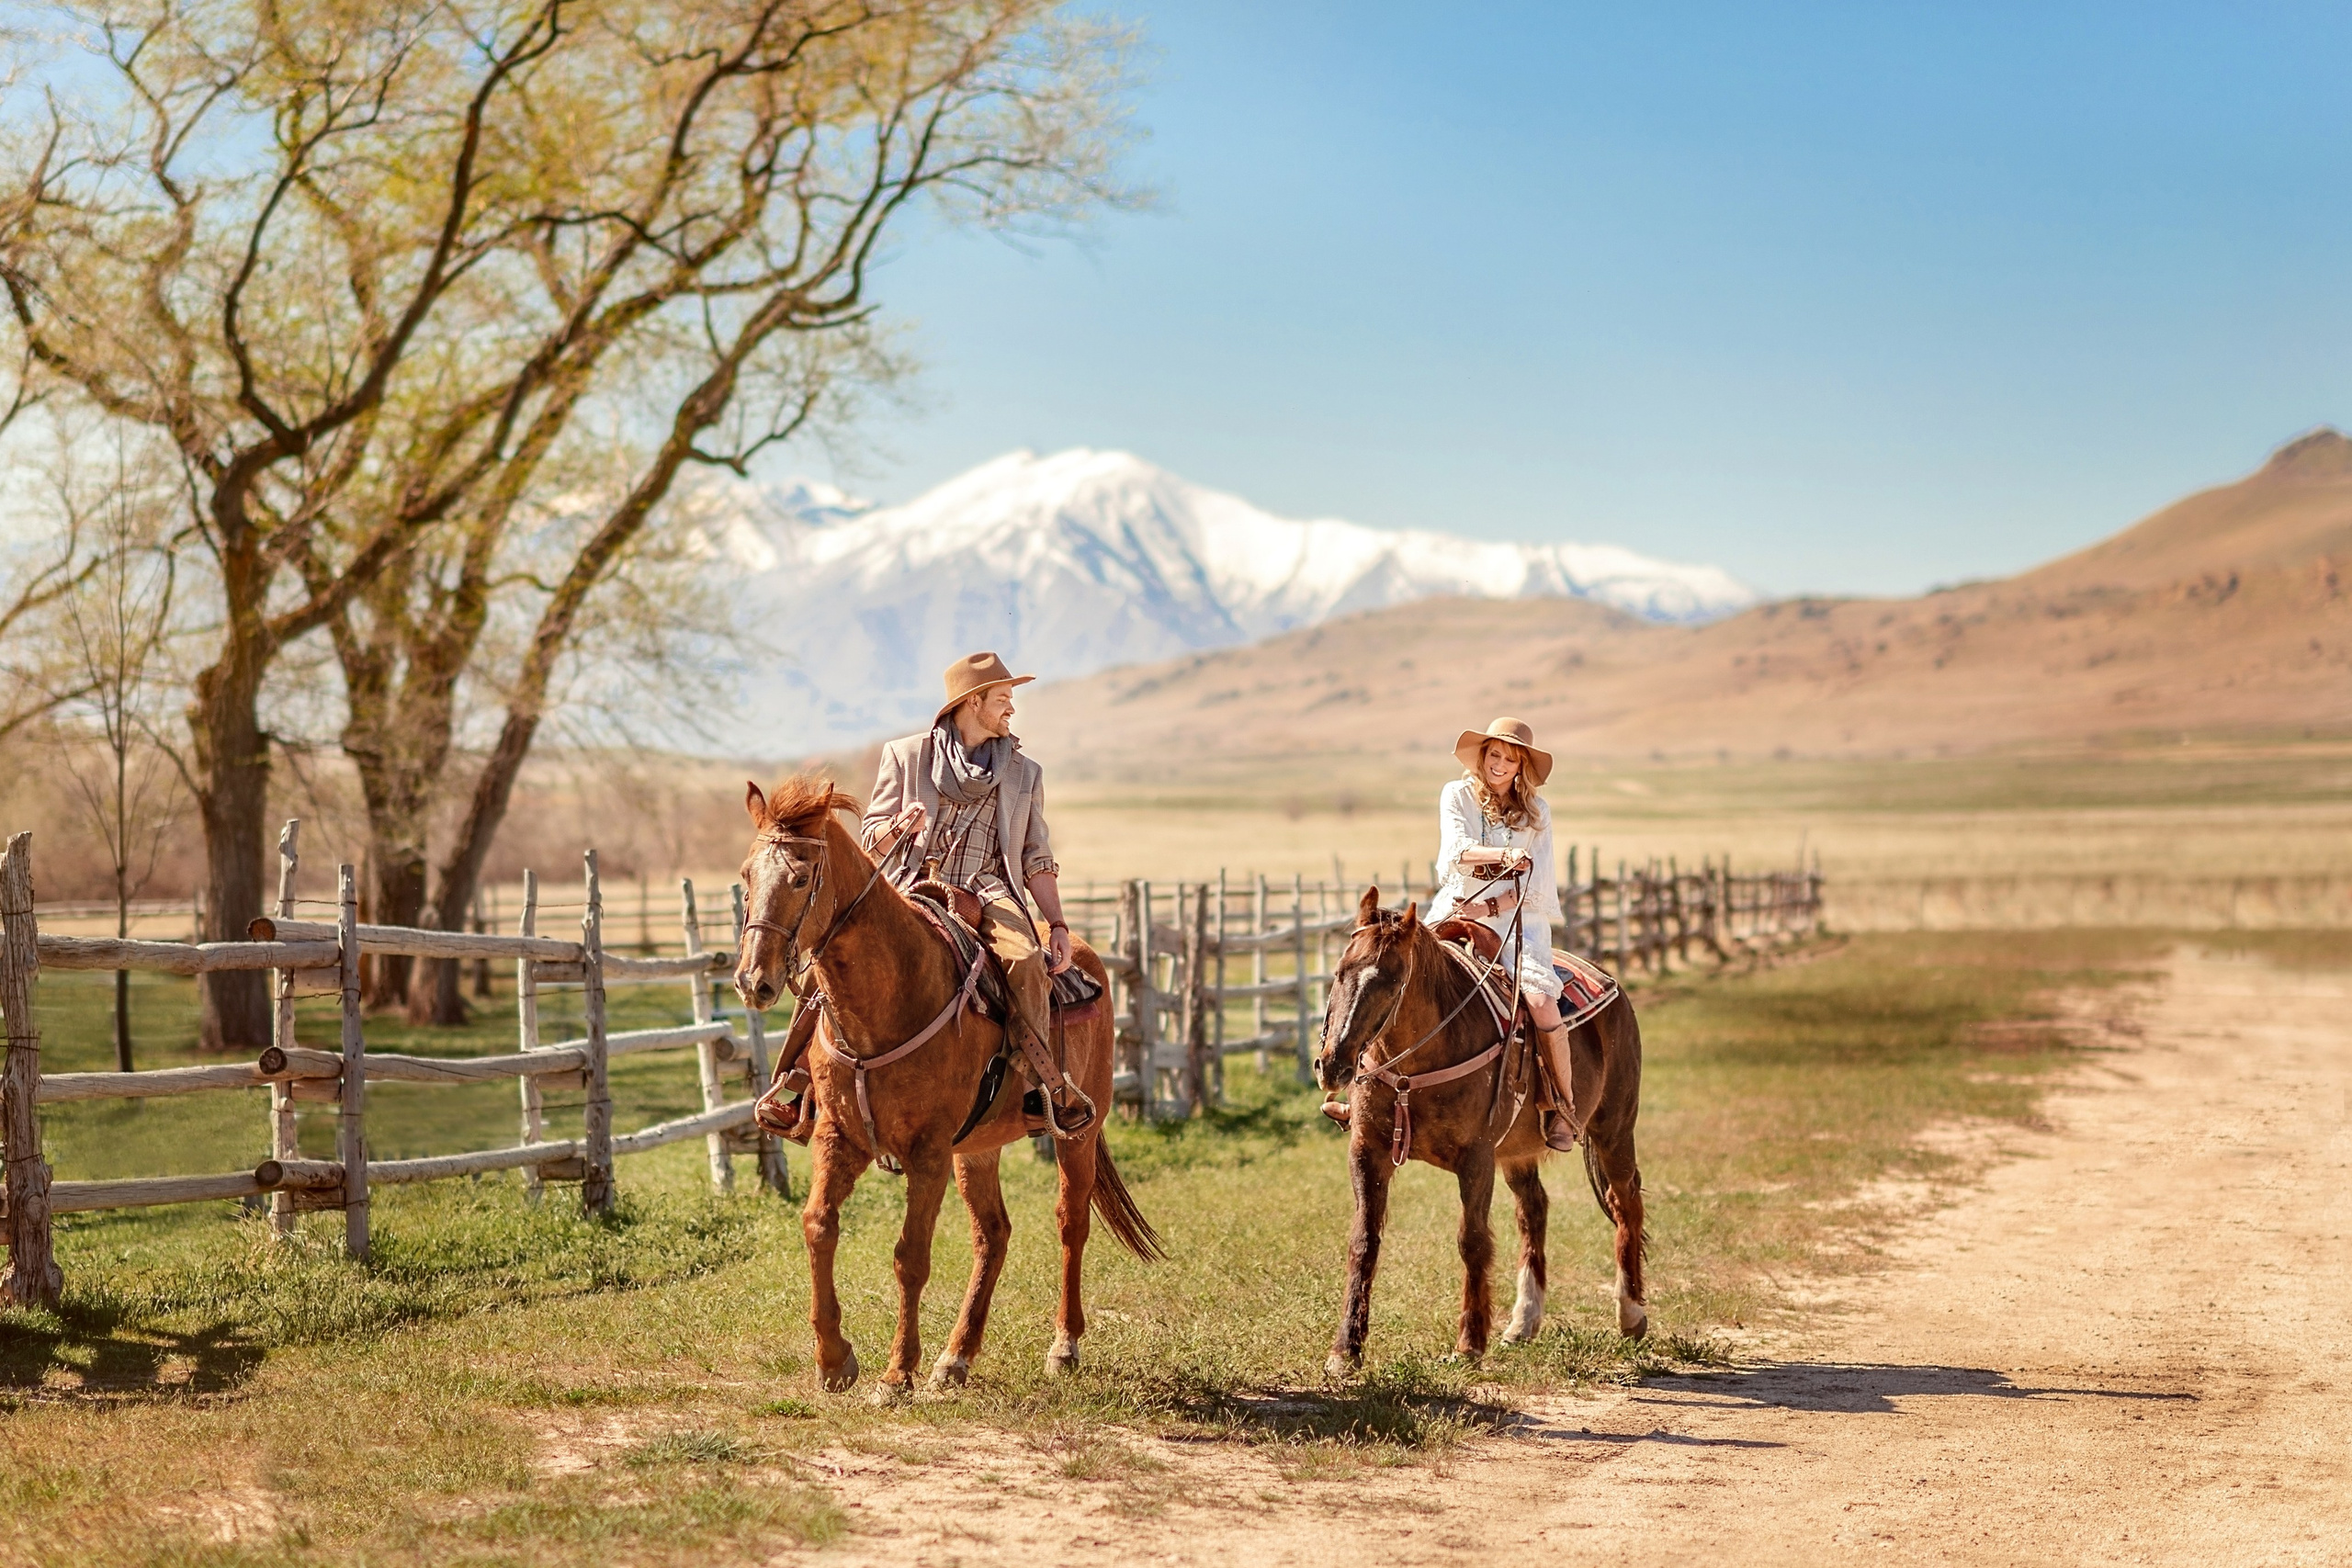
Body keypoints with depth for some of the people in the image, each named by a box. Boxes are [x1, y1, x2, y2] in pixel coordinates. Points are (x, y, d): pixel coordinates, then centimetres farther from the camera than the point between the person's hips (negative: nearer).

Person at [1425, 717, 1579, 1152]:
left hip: (1517, 920, -1)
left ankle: (1564, 1108, -9)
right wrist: (1503, 854, -30)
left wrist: (1491, 908, -15)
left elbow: (1535, 883, 0)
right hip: (1456, 914, 1)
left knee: (1541, 1003, -25)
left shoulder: (1535, 812, 7)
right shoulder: (1456, 796, 7)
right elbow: (1458, 849, -12)